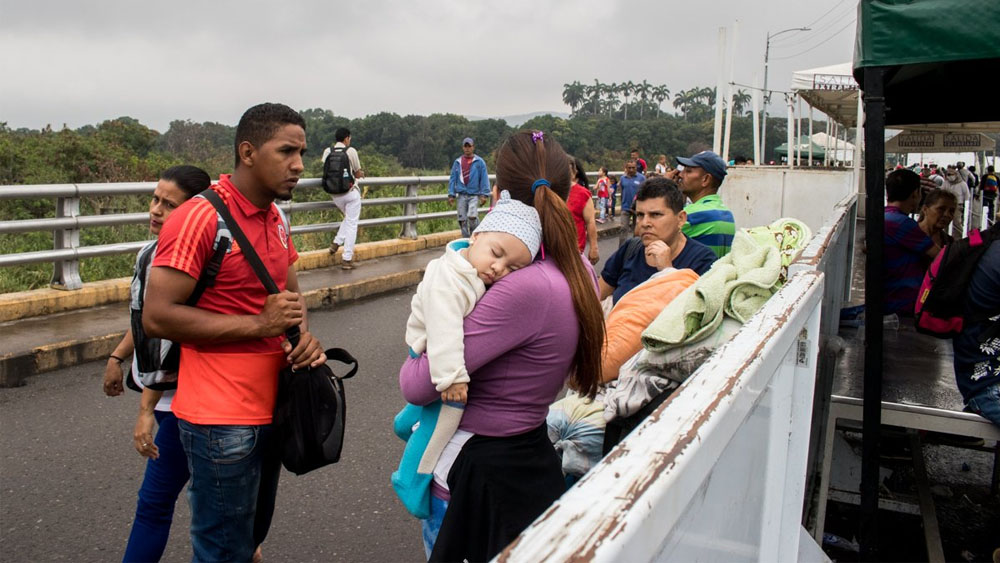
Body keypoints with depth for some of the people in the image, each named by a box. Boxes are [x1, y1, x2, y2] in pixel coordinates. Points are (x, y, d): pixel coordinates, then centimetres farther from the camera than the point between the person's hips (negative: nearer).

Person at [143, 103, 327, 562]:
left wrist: (304, 335, -3)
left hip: (270, 406, 8)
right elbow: (157, 317, -19)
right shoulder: (200, 218, -17)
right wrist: (258, 324, -22)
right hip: (222, 420, -8)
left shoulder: (275, 218, 9)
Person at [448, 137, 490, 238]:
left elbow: (484, 178, -1)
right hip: (462, 195, 3)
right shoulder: (458, 162, 8)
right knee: (462, 220, 4)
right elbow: (453, 179, 8)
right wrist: (451, 194, 2)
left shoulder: (479, 162, 0)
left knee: (472, 216, -20)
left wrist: (484, 194, -8)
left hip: (474, 194, -3)